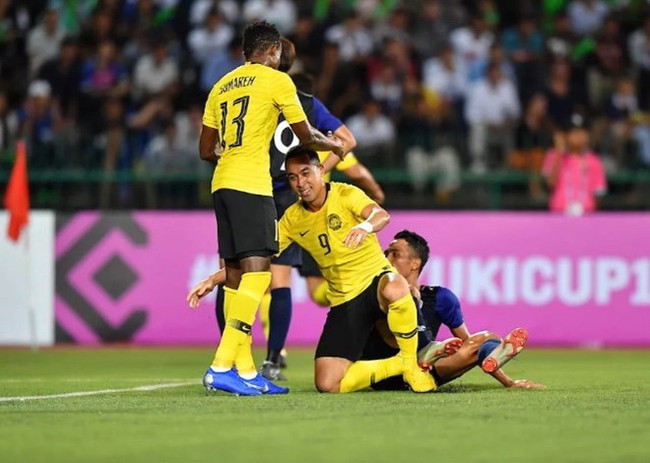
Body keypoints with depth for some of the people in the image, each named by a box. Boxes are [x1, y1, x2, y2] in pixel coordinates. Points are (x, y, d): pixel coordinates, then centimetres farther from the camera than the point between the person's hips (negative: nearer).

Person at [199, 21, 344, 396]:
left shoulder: (222, 86, 19)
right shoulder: (276, 80, 1)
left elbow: (207, 151, 21)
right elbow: (306, 136, 6)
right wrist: (335, 145, 26)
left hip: (222, 183, 8)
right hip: (251, 185, -8)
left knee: (237, 274, 8)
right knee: (257, 271, -11)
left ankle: (245, 371, 9)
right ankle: (222, 366, -22)